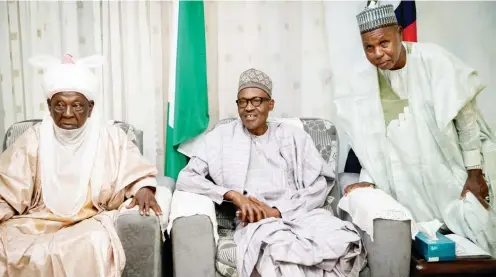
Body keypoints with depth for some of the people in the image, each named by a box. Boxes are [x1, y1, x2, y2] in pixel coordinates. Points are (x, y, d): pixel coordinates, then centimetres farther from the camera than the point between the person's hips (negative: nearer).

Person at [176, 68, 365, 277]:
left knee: (345, 242, -30)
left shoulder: (293, 136, 16)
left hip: (300, 213, 3)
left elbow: (318, 186, 6)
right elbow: (185, 179, 4)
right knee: (284, 253, -39)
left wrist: (277, 211, -10)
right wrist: (232, 195, -11)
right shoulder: (221, 136, 13)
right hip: (256, 221, -2)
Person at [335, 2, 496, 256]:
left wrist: (475, 172, -5)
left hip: (449, 176, -1)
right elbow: (370, 138, 3)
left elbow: (466, 118, -6)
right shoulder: (362, 83, -5)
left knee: (472, 240, 1)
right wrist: (370, 179, -6)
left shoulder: (432, 60, -12)